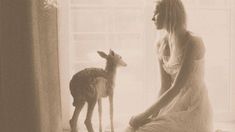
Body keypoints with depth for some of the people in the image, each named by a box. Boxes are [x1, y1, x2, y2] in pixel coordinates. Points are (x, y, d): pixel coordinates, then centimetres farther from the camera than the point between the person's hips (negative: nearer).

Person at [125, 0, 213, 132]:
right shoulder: (161, 45, 4)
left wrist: (145, 115, -20)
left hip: (194, 111, -7)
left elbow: (176, 88, -23)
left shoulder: (193, 43, -22)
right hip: (176, 106, 7)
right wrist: (153, 116, -10)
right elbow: (165, 87, 4)